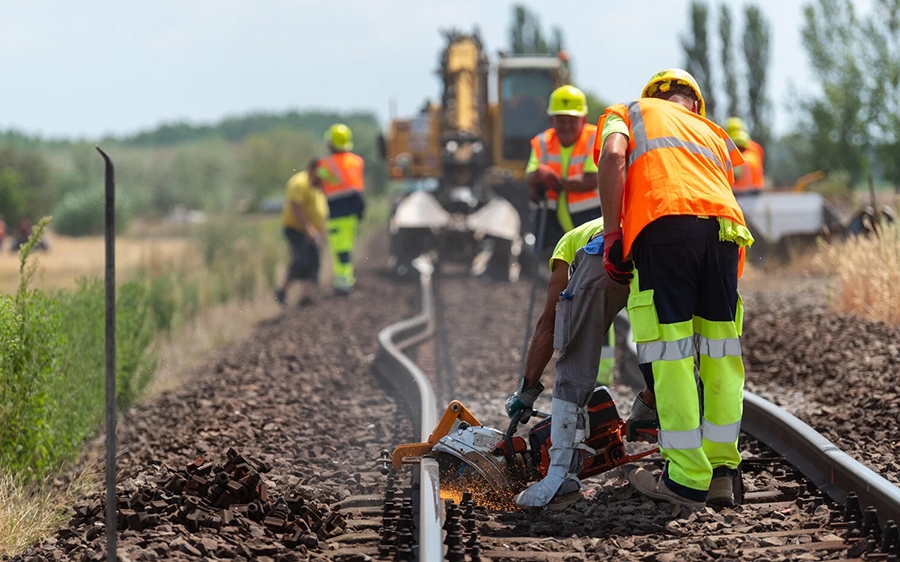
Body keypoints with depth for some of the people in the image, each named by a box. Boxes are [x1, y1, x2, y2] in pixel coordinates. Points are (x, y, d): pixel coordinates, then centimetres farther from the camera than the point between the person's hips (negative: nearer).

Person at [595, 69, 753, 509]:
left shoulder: (626, 113, 27)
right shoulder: (713, 134, 37)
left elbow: (614, 157, 4)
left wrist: (611, 233, 3)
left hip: (663, 223, -4)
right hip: (725, 225, 4)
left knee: (668, 354, -2)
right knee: (720, 352, 12)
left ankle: (687, 480, -2)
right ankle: (722, 470, 13)